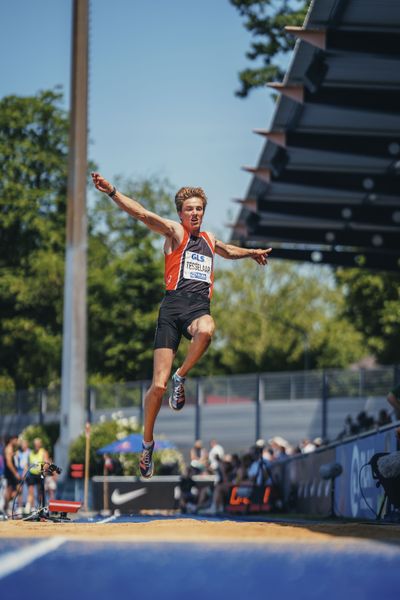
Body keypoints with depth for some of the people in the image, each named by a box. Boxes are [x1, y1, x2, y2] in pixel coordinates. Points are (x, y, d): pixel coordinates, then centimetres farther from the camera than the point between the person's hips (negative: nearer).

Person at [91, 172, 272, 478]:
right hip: (174, 304, -3)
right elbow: (142, 214, -7)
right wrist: (112, 192, -20)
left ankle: (181, 377, -12)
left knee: (206, 331, -39)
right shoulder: (174, 231, 7)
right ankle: (147, 443, 10)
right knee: (158, 385, -9)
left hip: (200, 306, 3)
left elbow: (228, 251, 48)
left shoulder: (209, 239, 23)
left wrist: (253, 252, 58)